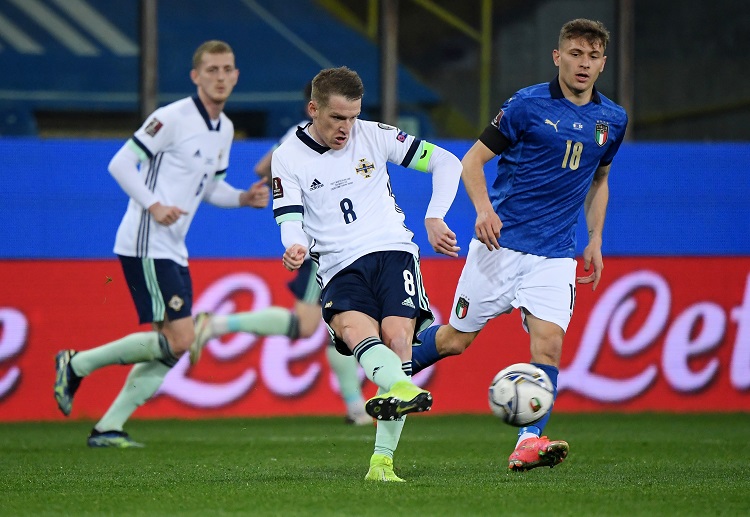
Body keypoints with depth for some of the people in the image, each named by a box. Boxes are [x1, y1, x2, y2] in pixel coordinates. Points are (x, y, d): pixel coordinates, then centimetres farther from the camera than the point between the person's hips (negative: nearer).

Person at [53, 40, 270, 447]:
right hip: (145, 245, -9)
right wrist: (154, 206, -21)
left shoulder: (225, 129, 14)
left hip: (173, 251, 9)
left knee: (172, 350, 4)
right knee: (178, 340, -15)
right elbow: (120, 163, -11)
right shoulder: (173, 118, -12)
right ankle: (78, 365, -2)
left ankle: (108, 428, 8)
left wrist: (245, 198, 6)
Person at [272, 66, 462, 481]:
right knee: (352, 326, -33)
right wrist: (296, 247, -24)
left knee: (397, 333, -24)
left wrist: (434, 218, -1)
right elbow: (290, 221, 0)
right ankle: (402, 388, -63)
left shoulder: (373, 136, 8)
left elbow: (446, 163, 12)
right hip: (339, 268, 0)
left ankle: (383, 459, -25)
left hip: (391, 250, 0)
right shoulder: (288, 157, 6)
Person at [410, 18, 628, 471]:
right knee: (458, 338, 3)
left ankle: (529, 443, -20)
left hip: (556, 254, 3)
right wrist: (484, 209, -20)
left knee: (549, 341, -16)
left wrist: (596, 240, 15)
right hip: (501, 242, -3)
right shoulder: (527, 105, -7)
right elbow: (473, 160, -3)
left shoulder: (613, 119, 7)